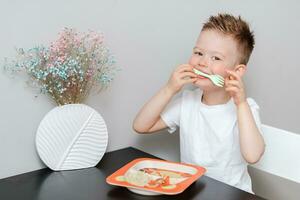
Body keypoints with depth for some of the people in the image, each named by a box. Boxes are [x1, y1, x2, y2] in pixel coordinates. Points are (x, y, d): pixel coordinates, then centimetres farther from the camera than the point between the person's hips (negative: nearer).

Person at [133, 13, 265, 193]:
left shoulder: (245, 107, -8)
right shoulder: (187, 101, 2)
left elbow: (252, 156, -24)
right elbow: (140, 126, -3)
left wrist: (241, 104, -25)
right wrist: (169, 90, -11)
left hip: (232, 193, -3)